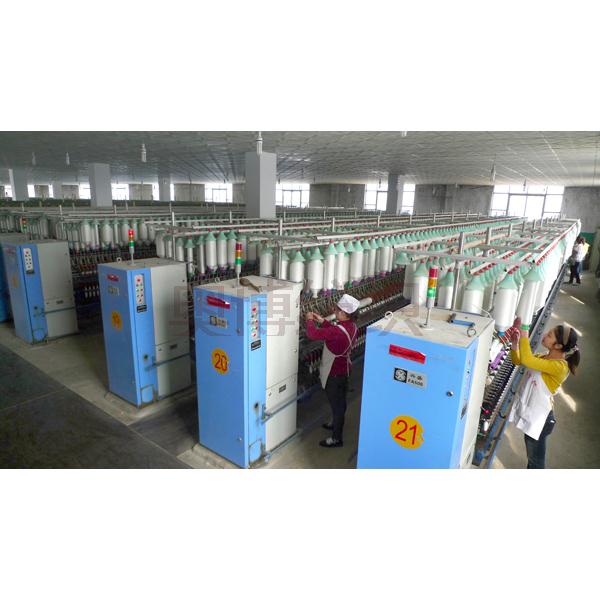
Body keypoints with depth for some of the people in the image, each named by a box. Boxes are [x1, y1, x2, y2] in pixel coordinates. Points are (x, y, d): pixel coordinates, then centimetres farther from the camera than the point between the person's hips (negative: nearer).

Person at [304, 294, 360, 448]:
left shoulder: (338, 331, -33)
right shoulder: (351, 326, -5)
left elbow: (313, 334, -28)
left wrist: (309, 320, -10)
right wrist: (322, 321, 8)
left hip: (335, 372, -9)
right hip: (343, 368, 9)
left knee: (337, 403, 6)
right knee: (338, 401, 26)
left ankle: (337, 438, 22)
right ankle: (336, 424, 48)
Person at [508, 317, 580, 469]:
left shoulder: (560, 366, -26)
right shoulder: (543, 358, -1)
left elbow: (527, 360, -38)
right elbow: (517, 360, 9)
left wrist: (524, 335, -29)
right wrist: (515, 341, -7)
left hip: (539, 417, -8)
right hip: (529, 412, 8)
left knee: (536, 458, 10)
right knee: (531, 454, 27)